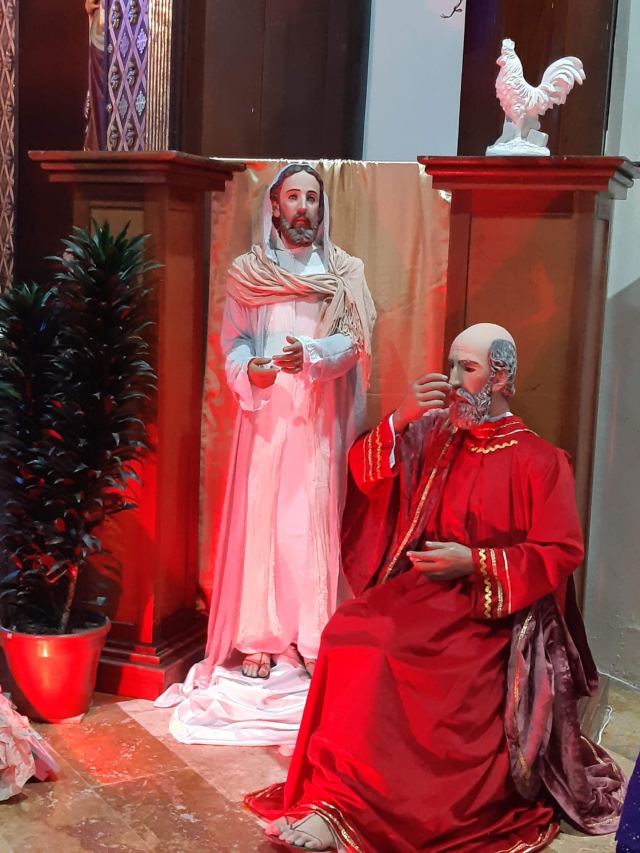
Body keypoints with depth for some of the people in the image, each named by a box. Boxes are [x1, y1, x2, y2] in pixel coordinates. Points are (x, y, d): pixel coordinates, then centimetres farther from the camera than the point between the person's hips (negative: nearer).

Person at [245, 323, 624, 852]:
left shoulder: (538, 460, 0)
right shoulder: (431, 434, 14)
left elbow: (562, 553, -5)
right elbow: (365, 475, 6)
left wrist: (474, 562, -13)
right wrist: (400, 419, -9)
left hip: (489, 610, -4)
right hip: (414, 591, 5)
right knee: (350, 637, -27)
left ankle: (344, 804, -24)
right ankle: (334, 797, -22)